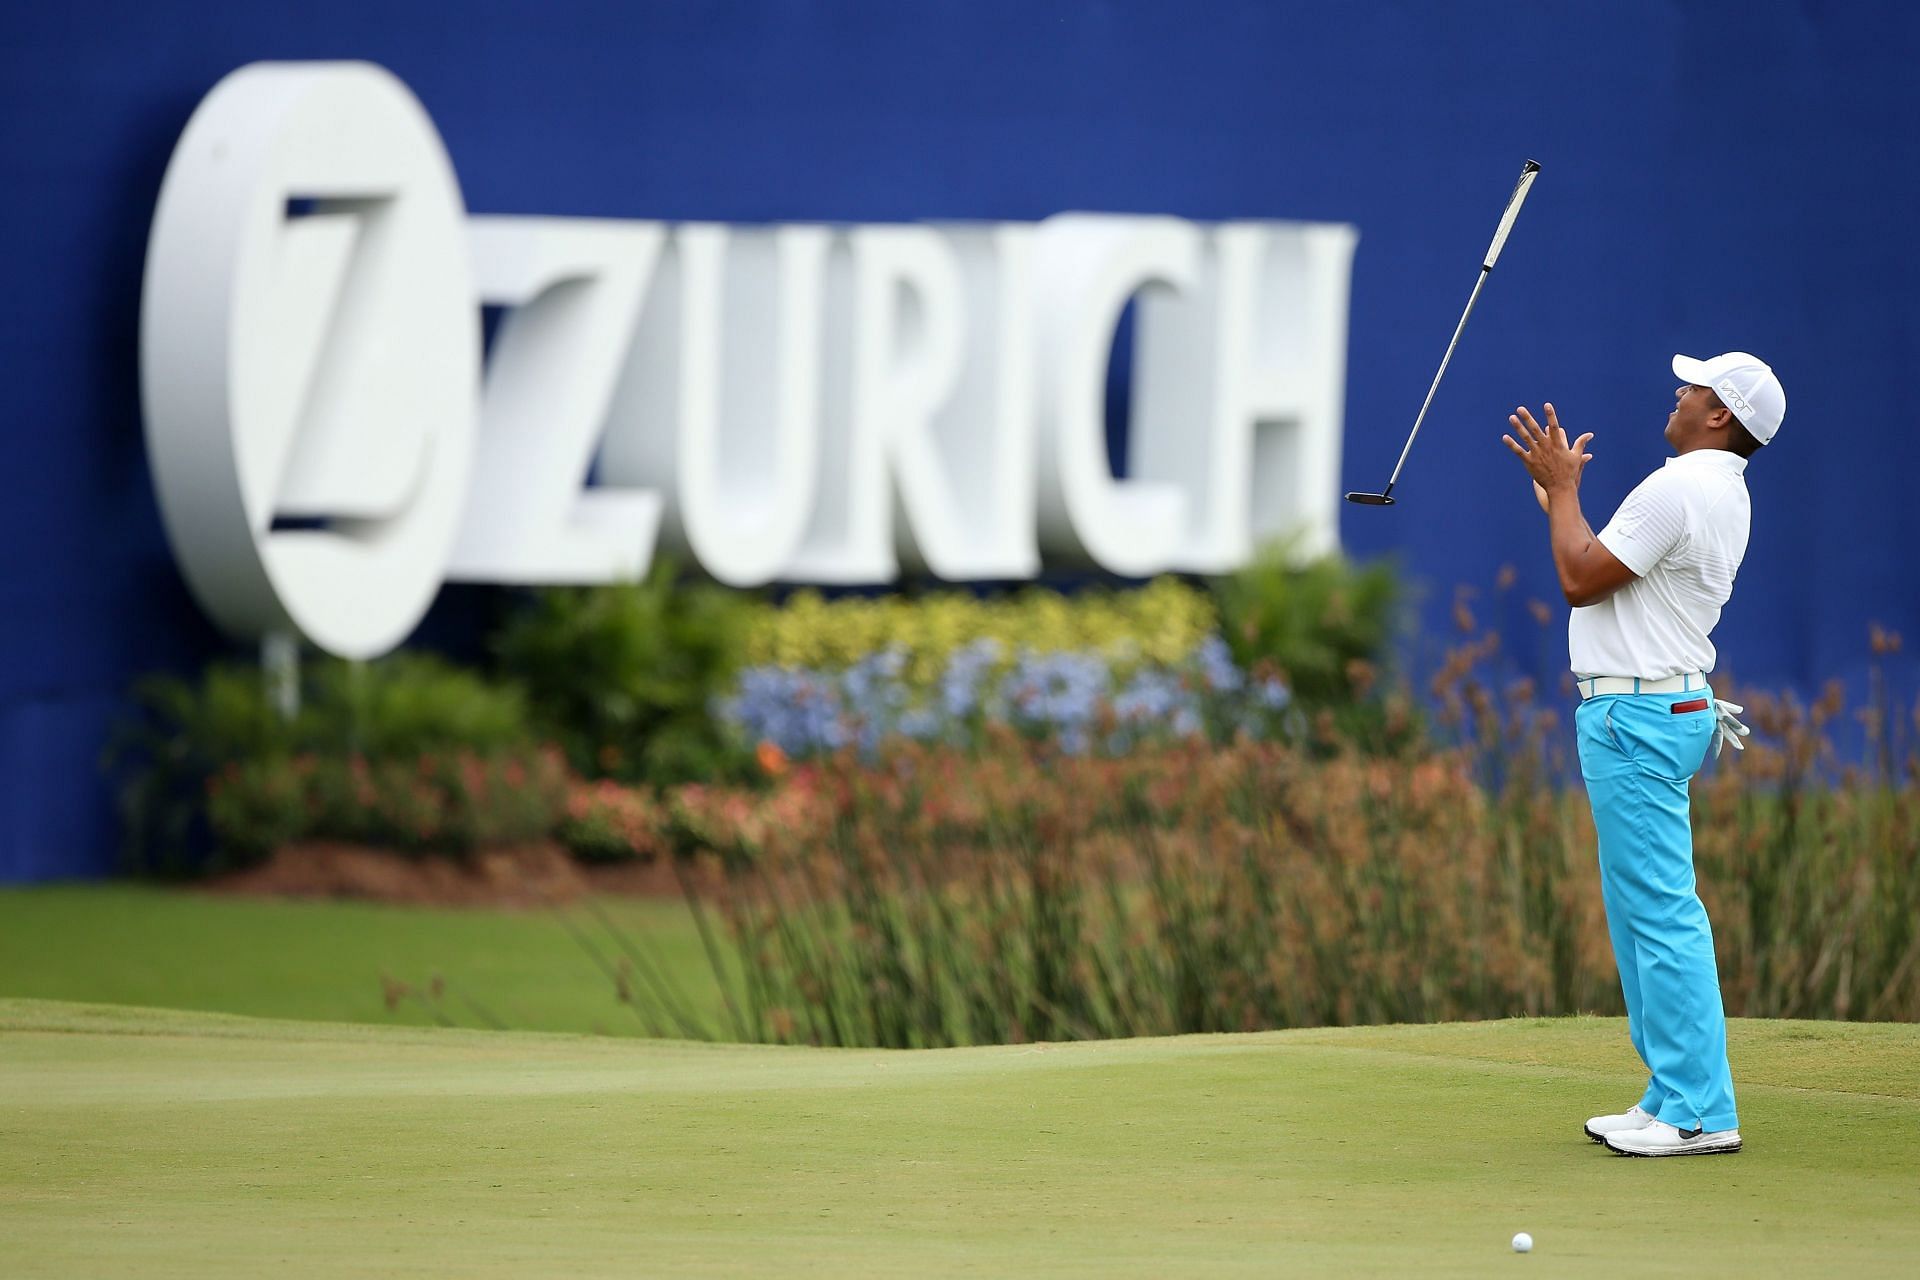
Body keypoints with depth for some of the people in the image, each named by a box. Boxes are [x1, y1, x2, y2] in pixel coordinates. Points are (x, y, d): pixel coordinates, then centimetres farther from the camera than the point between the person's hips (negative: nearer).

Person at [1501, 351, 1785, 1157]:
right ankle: (1672, 1098, 18)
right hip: (1653, 710, 11)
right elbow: (1608, 567, 21)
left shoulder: (1677, 490, -18)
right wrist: (1555, 494, 25)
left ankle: (1700, 1113, -11)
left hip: (1637, 718, -11)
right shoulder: (1720, 494, 16)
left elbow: (1581, 579, -15)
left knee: (1660, 911, -10)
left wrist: (1563, 490, -3)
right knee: (1641, 910, 15)